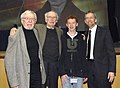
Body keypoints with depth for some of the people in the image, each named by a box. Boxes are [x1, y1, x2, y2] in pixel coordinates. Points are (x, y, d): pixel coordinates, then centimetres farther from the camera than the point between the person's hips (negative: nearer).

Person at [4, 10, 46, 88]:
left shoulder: (35, 32, 10)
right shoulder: (16, 35, -9)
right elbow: (9, 60, -10)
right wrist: (14, 82, -14)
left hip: (37, 75, 5)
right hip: (23, 77, -5)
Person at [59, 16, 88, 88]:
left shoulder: (81, 38, 6)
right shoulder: (62, 38, 5)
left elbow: (84, 57, 5)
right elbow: (60, 57, 1)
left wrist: (85, 73, 2)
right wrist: (62, 72, -8)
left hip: (79, 74, 1)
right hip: (66, 74, 0)